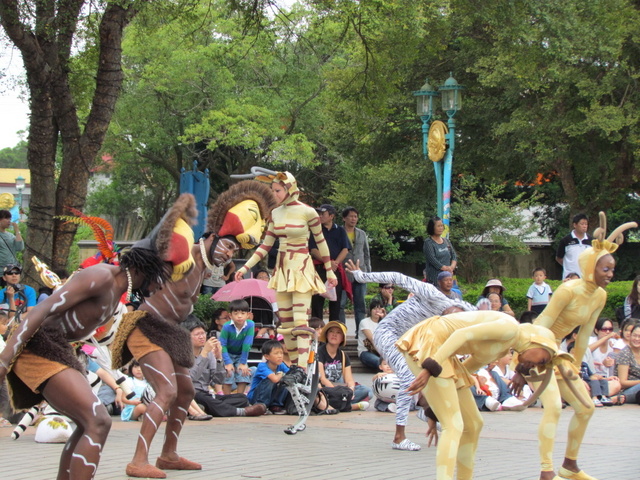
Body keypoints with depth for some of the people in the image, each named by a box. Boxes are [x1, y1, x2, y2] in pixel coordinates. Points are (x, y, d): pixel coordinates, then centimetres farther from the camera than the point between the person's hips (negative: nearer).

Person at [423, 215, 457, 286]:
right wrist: (445, 268, -15)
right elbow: (432, 259, -14)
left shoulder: (446, 240, 16)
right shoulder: (428, 242, -4)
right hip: (435, 277, -6)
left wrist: (452, 266, -7)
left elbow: (454, 256, 13)